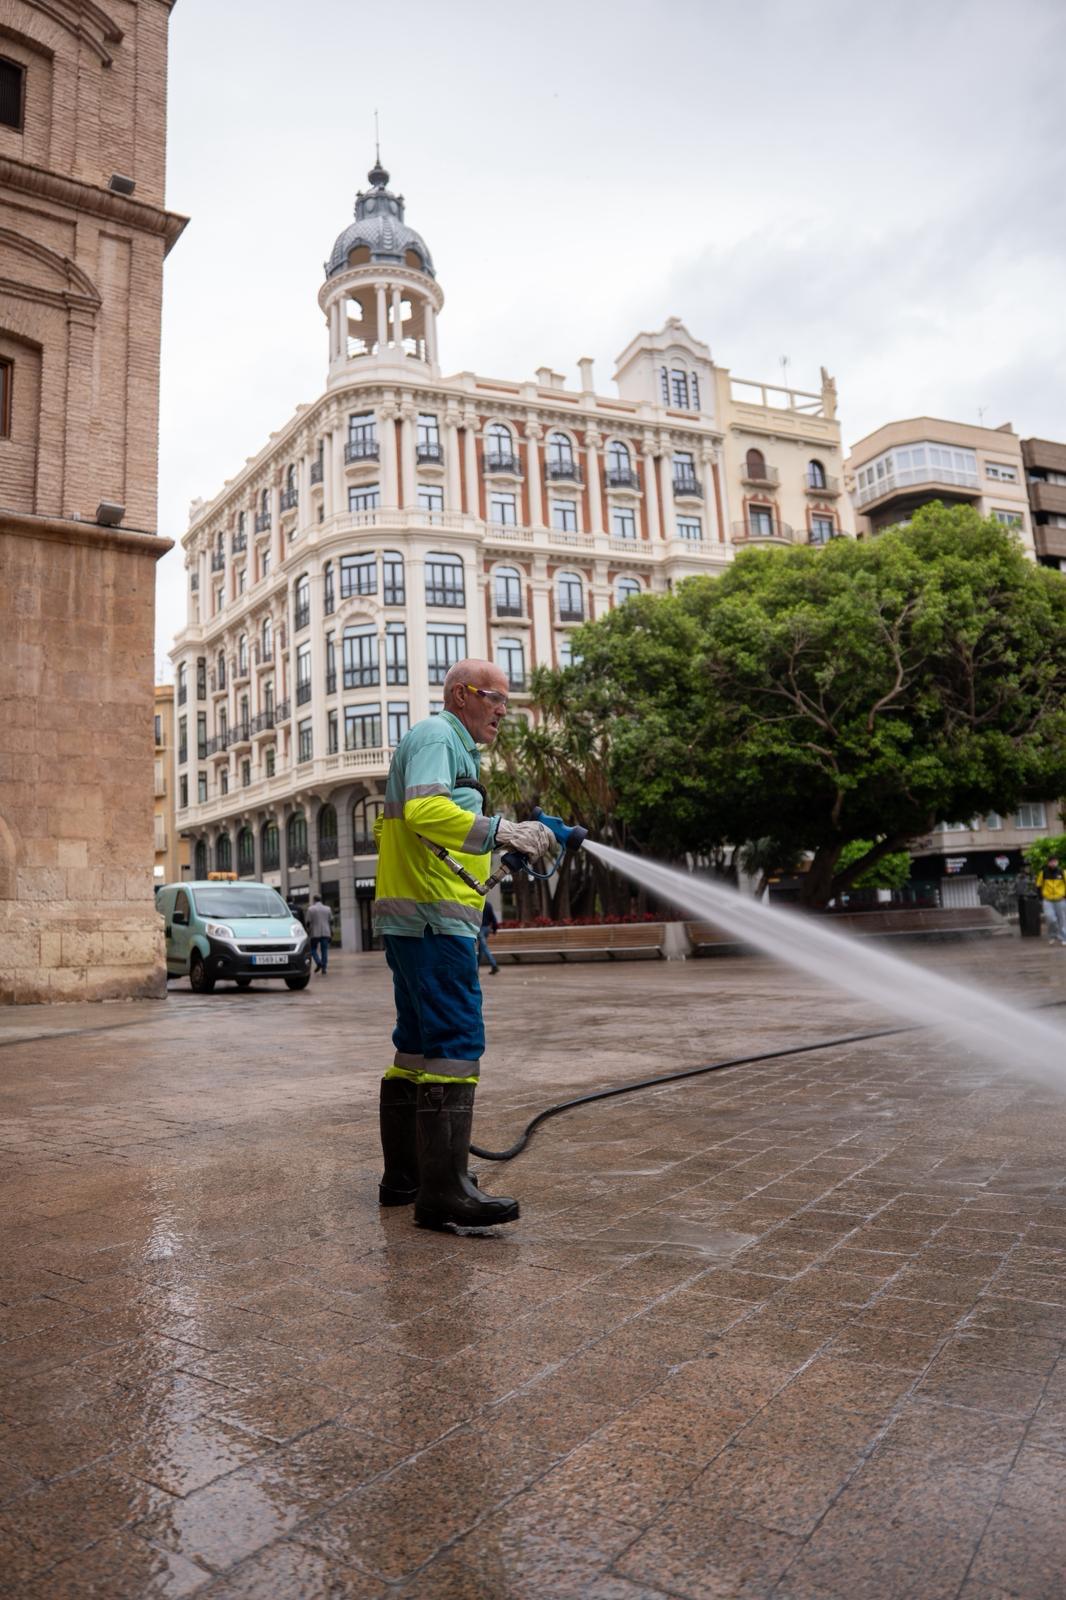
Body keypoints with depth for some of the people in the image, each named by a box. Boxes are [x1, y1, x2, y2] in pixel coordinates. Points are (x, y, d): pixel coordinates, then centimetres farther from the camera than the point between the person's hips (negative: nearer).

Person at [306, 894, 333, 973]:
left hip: (315, 934, -3)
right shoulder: (327, 909, 8)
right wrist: (331, 933, 14)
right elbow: (331, 922, 9)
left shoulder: (311, 909, -2)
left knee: (313, 949, 12)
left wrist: (308, 932, 4)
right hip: (326, 933, 3)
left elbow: (308, 922, -4)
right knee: (324, 951, 4)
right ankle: (324, 969, 0)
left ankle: (318, 963, -11)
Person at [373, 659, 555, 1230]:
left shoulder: (449, 743, 26)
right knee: (456, 1043, -13)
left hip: (411, 920, 11)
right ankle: (444, 1192, -11)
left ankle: (403, 1177, 21)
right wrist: (499, 830, -26)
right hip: (433, 919, -11)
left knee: (418, 1045, 13)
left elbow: (391, 826, 29)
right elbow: (425, 810, -24)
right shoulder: (437, 735, -6)